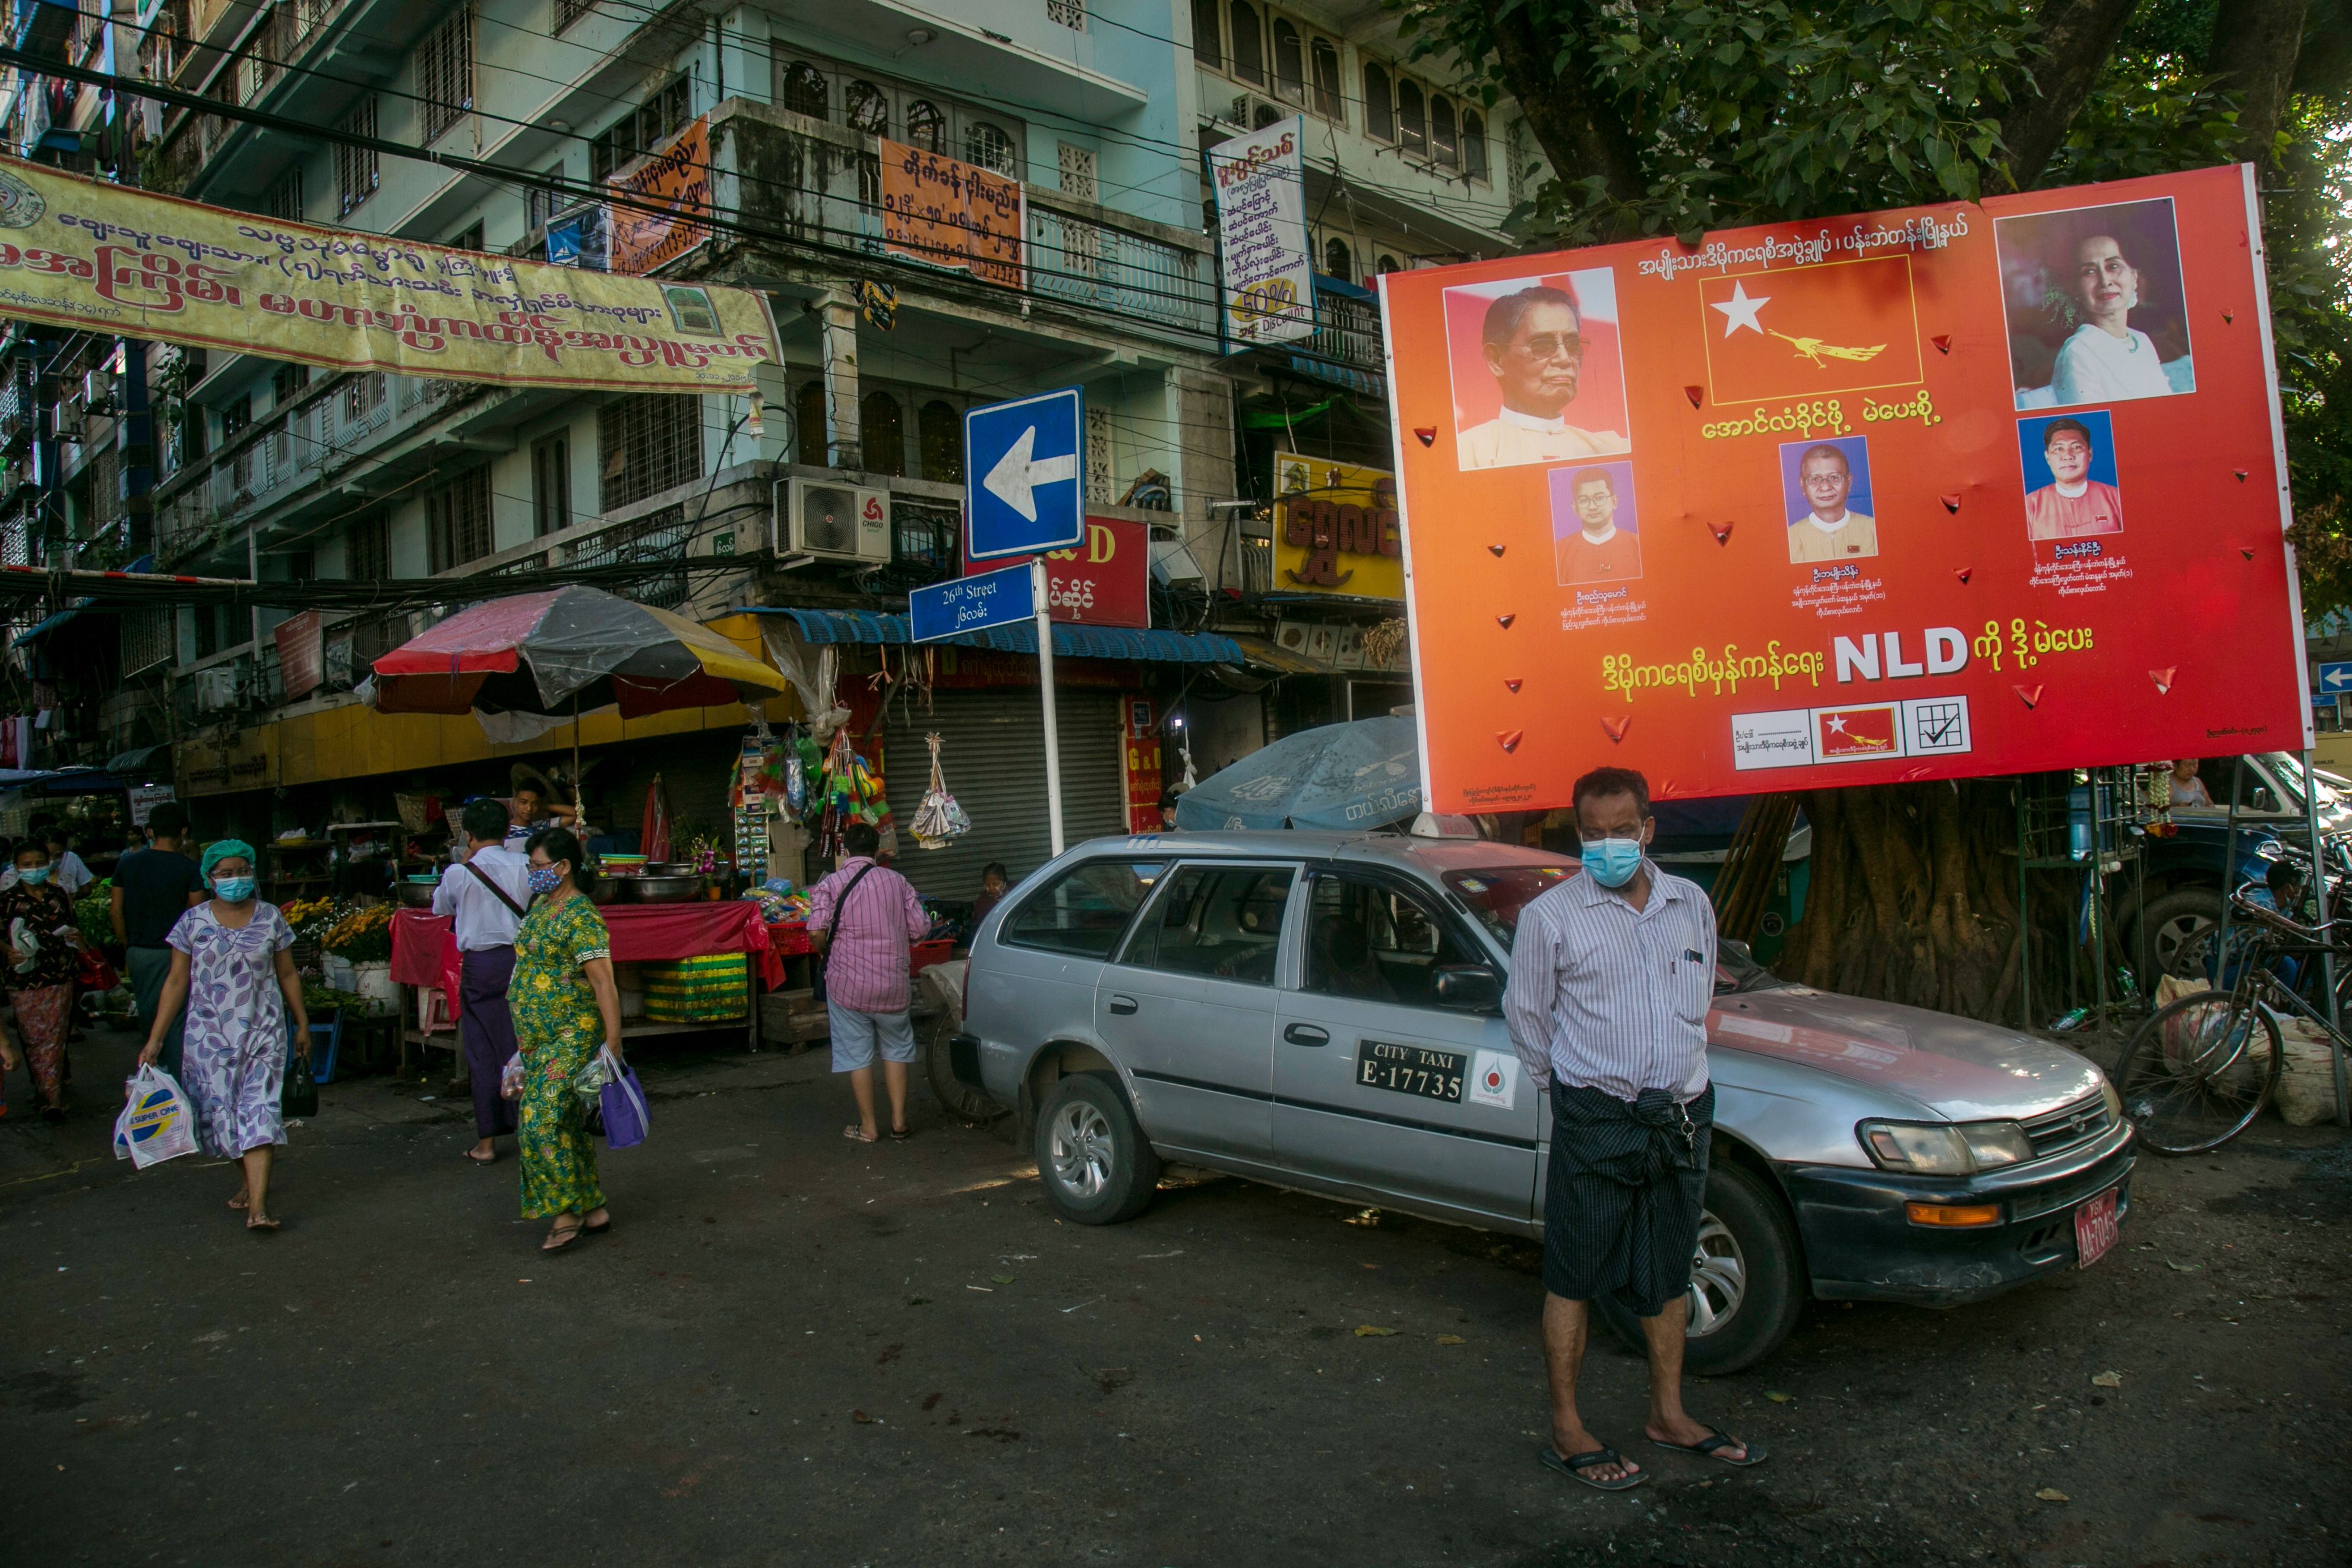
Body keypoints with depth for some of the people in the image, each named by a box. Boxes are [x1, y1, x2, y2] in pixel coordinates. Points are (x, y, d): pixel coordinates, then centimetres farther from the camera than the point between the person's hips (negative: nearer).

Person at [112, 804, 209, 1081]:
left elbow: (116, 911, 5)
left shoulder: (127, 864, 2)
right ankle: (178, 1083, 2)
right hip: (175, 952, -4)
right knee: (177, 1021, 2)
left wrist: (128, 947, 15)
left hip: (139, 952, 4)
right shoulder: (188, 868, -10)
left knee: (149, 1016, 16)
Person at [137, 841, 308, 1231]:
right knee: (222, 1110, 6)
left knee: (258, 1110, -9)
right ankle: (251, 1177, 29)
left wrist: (302, 1024, 13)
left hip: (263, 1031, -1)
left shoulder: (270, 918, 1)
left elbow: (287, 975, 10)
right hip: (210, 1034, 1)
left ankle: (257, 1205, -14)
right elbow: (177, 982, 3)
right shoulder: (193, 922, 0)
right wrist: (155, 1038, 0)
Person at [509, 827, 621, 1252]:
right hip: (539, 1039, 9)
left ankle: (565, 1215, -4)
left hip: (572, 1037, -9)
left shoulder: (581, 917, -16)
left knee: (540, 1121, -14)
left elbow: (603, 981, -21)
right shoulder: (541, 906, 12)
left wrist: (613, 1040, -26)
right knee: (566, 1124, 11)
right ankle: (594, 1209, 19)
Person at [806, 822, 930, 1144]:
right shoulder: (898, 882, 4)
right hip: (893, 984, 3)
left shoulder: (830, 885, -4)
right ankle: (898, 1120, 19)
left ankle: (868, 1127, 15)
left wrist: (825, 953, 5)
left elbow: (817, 930, -16)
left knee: (856, 1054, 8)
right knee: (895, 1048, 19)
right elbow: (920, 928, 2)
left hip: (848, 984, -2)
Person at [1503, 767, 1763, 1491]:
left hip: (1682, 1113, 5)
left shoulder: (1692, 904, 7)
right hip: (1596, 1121, -5)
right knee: (1576, 1276, 2)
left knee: (1669, 1273, 16)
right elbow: (1526, 1013, 1)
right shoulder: (1550, 916, -8)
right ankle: (1567, 1430, 13)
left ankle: (1669, 1415, 30)